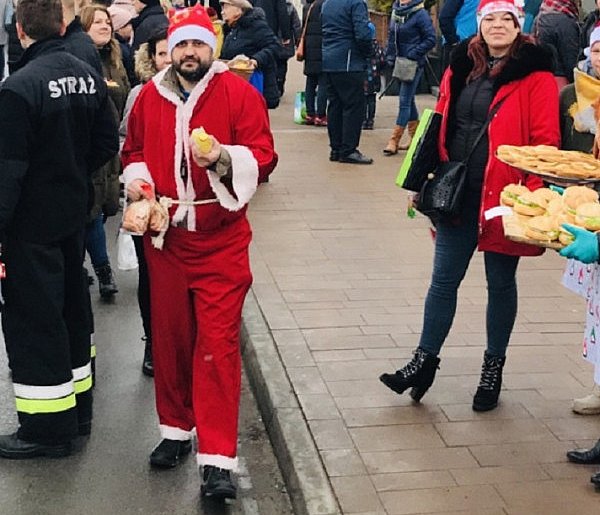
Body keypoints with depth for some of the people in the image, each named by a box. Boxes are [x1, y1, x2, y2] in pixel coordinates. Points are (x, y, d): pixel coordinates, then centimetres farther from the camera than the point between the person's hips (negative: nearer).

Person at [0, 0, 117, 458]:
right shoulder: (88, 76, 1)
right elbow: (107, 143, 7)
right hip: (74, 216, 7)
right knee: (72, 309, 19)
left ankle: (48, 427, 14)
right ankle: (78, 410, 31)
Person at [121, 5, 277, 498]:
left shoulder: (239, 93, -5)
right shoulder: (150, 96, 7)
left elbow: (263, 157, -9)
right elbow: (133, 149, 20)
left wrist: (225, 158, -27)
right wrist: (135, 178, 0)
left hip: (221, 240, -4)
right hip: (164, 236, 4)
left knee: (218, 344, -6)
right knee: (169, 337, 12)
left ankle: (218, 459, -2)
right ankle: (176, 430, 31)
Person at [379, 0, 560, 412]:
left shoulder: (534, 74, -6)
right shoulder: (461, 67, 9)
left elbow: (545, 141, -11)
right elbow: (441, 126, 14)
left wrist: (532, 198, -18)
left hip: (503, 198, -4)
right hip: (457, 194, 4)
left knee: (500, 283, 11)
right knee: (444, 280, 7)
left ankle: (494, 367, 25)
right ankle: (425, 360, 18)